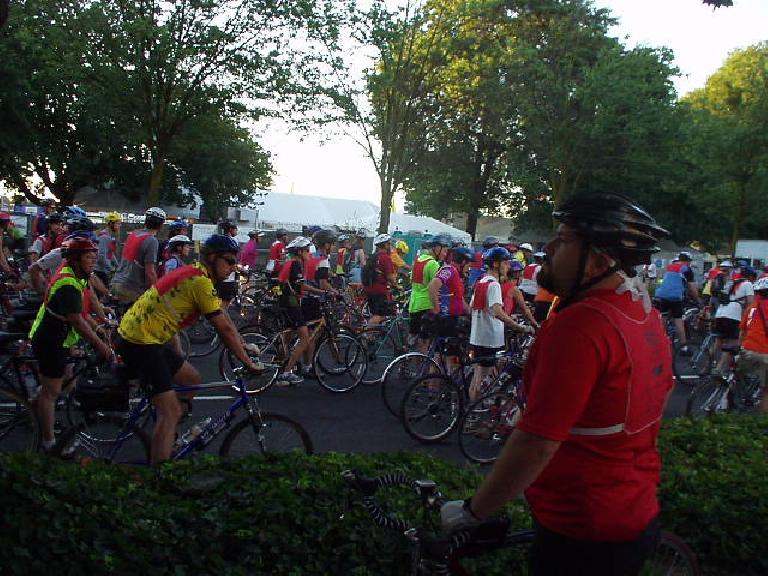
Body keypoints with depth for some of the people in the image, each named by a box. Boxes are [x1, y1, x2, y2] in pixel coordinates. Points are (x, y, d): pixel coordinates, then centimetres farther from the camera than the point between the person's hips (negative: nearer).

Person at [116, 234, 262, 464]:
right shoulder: (200, 281, -17)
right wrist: (248, 363, -7)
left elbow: (224, 321, 18)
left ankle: (168, 434, 27)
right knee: (170, 411, -12)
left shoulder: (194, 274, 13)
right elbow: (225, 329, -15)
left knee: (192, 380, 19)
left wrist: (244, 348, 18)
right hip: (140, 341, -10)